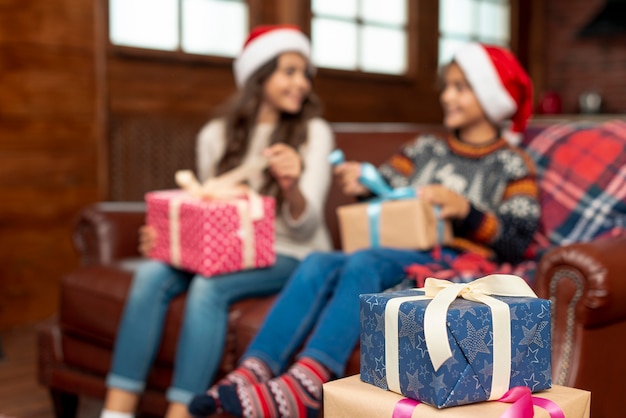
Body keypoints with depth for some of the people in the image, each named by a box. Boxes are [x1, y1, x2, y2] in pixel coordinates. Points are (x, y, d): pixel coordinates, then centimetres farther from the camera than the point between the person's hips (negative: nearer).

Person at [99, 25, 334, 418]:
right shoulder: (215, 135, 7)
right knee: (152, 274, -23)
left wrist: (291, 187, -33)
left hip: (290, 257, -3)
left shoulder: (314, 132, -3)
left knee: (209, 286, -31)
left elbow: (304, 226, -11)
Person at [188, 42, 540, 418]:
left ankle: (303, 386, -47)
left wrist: (465, 209, -13)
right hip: (397, 256, 5)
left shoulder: (511, 165, 11)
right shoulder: (425, 149, 26)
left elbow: (516, 244, 0)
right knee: (318, 264, -25)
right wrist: (363, 185, -2)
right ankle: (251, 375, -37)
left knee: (364, 263, -34)